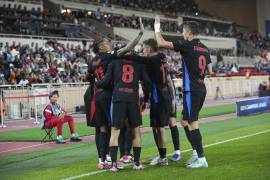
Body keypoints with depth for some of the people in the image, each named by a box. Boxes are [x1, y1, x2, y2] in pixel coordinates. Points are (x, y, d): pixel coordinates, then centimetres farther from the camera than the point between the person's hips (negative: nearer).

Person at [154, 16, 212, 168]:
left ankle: (201, 159, -3)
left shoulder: (187, 45, -11)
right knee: (185, 121, 17)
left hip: (192, 90, -8)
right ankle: (197, 152, 20)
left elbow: (161, 43, -12)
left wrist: (157, 27, 2)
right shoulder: (205, 48, 12)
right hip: (201, 89, 8)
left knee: (193, 124, -4)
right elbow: (210, 70, 18)